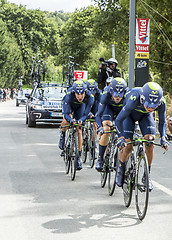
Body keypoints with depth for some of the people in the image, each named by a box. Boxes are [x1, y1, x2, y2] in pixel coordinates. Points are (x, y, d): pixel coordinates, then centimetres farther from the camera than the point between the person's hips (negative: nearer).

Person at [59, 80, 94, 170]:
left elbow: (85, 114, -31)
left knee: (79, 131, -5)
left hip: (80, 106, 1)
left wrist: (81, 120, -52)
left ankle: (78, 157, 3)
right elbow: (66, 113, -40)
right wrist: (71, 119, -60)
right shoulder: (69, 94, -41)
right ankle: (62, 136, 3)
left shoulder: (89, 97, -37)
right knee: (66, 121, -30)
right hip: (69, 105, -1)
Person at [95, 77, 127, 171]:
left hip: (123, 109, 1)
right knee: (106, 130, -19)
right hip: (110, 107, -1)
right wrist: (100, 127, -51)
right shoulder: (106, 95, -37)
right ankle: (100, 159, -8)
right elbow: (98, 115, -34)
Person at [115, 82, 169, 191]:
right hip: (130, 115, -2)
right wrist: (121, 137, -44)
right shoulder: (134, 100, -43)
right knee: (127, 146, -13)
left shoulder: (162, 102, -34)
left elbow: (162, 122, -15)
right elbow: (119, 120, -33)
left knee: (150, 142, -18)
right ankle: (121, 168, 17)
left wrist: (163, 138, -30)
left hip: (145, 116, 3)